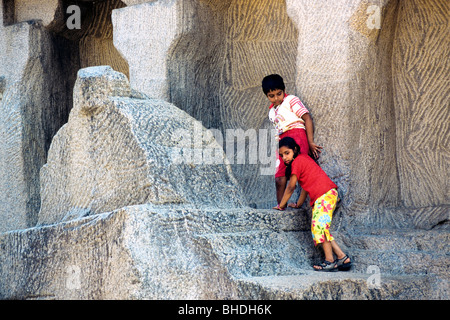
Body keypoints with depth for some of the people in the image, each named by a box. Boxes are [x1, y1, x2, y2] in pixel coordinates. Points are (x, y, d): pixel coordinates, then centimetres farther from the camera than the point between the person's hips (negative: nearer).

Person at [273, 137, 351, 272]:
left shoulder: (297, 162, -4)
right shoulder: (303, 158, 24)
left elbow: (291, 187, 0)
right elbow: (307, 184, 28)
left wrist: (281, 205, 10)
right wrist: (298, 204, 31)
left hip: (325, 194, -10)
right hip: (320, 197, 10)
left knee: (319, 225, -18)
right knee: (321, 229, 7)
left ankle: (329, 260, -23)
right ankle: (342, 257, 2)